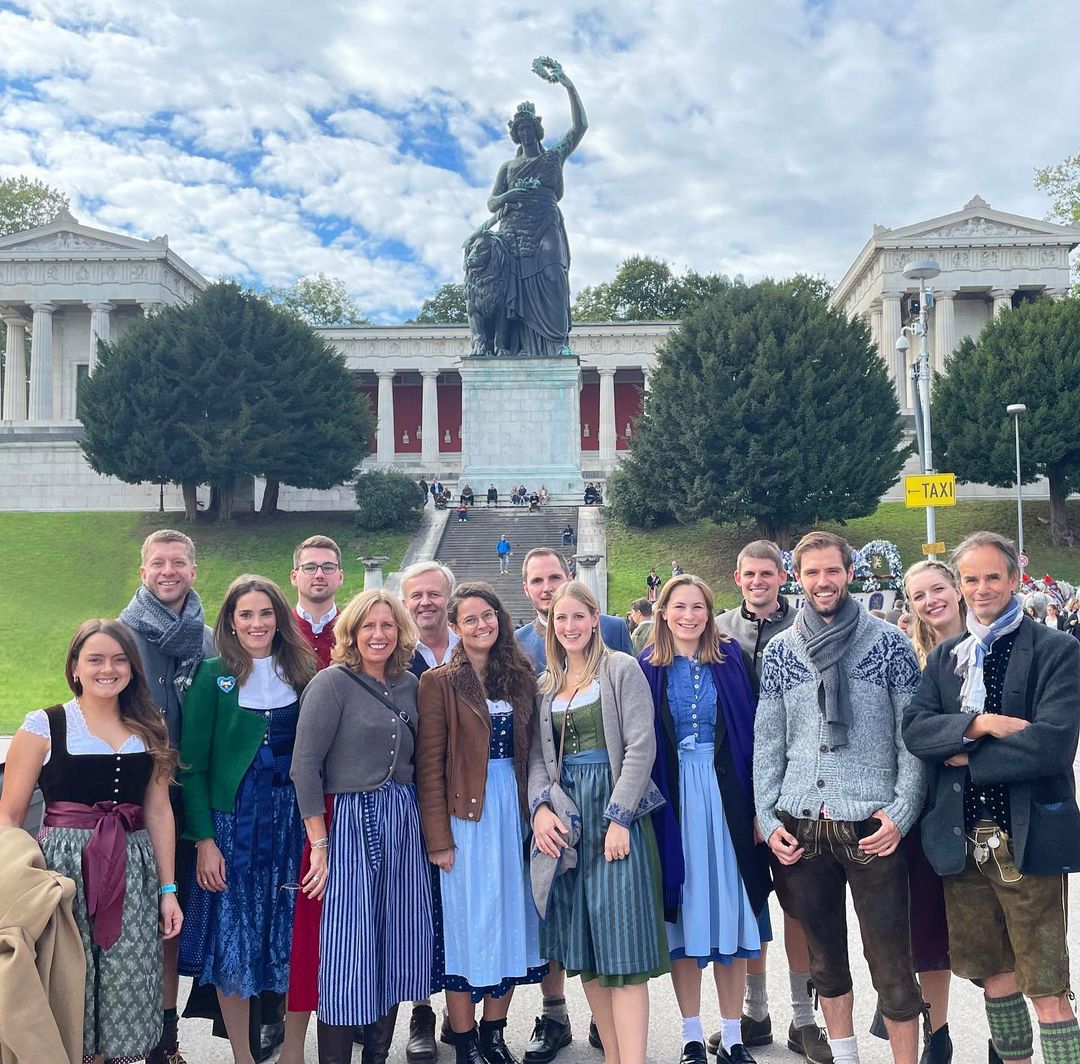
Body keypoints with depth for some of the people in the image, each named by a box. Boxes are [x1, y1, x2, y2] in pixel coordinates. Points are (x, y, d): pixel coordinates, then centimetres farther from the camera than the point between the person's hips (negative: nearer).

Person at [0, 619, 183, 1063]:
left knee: (129, 991, 2)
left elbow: (158, 812, 11)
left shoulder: (150, 730, 10)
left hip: (134, 872, 3)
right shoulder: (44, 726, -2)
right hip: (64, 868, -3)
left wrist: (168, 889, 7)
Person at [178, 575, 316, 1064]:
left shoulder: (303, 673, 5)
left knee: (297, 940, 5)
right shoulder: (213, 676, -3)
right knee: (232, 938, 5)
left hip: (293, 822, 2)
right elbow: (192, 764, -5)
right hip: (232, 824, -2)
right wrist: (204, 839, -10)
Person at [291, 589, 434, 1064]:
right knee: (348, 952, -2)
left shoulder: (409, 684, 8)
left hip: (404, 822, 6)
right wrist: (319, 844, -14)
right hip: (351, 822, -6)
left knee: (397, 949, 11)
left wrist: (431, 829, 7)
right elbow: (305, 766, -12)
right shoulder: (332, 683, -9)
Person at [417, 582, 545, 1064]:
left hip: (515, 807, 5)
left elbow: (530, 751, 10)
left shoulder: (520, 677, 8)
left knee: (511, 917, 10)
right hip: (466, 812, -4)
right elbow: (429, 765, -8)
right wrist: (438, 837, -12)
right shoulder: (440, 682, -5)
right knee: (468, 921, 2)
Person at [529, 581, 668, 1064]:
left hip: (614, 811, -5)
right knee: (583, 947, 8)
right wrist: (540, 805, -6)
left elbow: (641, 746, -10)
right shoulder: (546, 684, 14)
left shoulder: (621, 669, -3)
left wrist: (618, 819, -15)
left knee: (621, 943, -8)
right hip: (563, 815, 6)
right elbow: (538, 754, 12)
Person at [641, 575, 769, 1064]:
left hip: (726, 792, 0)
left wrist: (755, 804, -3)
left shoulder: (731, 659, 1)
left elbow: (750, 732, 1)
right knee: (684, 912, 6)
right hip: (671, 797, 0)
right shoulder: (648, 667, 1)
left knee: (729, 907, 5)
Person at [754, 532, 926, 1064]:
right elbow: (767, 743, 9)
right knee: (825, 956, 15)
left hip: (872, 825, -3)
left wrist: (901, 814, -9)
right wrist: (768, 819, 2)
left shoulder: (889, 644, 0)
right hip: (800, 827, 3)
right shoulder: (778, 651, 7)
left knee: (891, 963, -1)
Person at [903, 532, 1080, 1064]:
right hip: (963, 840, 5)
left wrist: (968, 757, -11)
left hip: (1028, 840, -5)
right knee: (993, 975, 17)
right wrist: (978, 724, -18)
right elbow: (914, 729, -2)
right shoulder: (944, 656, 10)